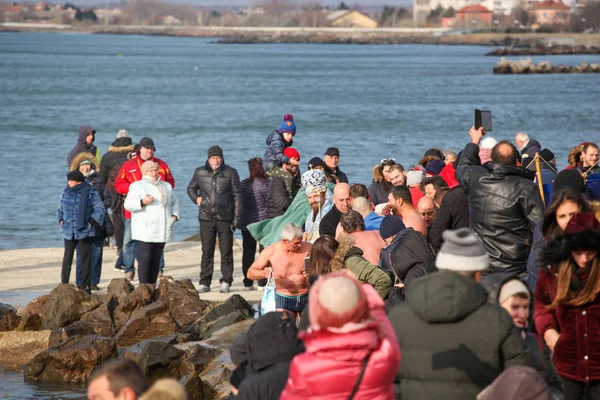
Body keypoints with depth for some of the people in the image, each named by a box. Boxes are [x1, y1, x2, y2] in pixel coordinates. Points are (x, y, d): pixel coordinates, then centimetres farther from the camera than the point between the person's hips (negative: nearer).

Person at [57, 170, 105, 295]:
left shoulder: (90, 193, -5)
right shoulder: (66, 192, 8)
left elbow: (100, 209, -3)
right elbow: (60, 209, 21)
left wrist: (91, 222, -9)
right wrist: (61, 220, 6)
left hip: (84, 232, -4)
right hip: (68, 231, 4)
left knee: (85, 259, 2)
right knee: (67, 259, 6)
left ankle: (85, 286, 8)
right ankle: (64, 285, 11)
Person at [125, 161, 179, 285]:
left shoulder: (166, 186, 21)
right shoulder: (137, 186, 3)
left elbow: (175, 202, 32)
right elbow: (128, 204, -7)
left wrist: (175, 214, 14)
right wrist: (142, 202, -23)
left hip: (162, 230, 6)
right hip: (145, 231, -6)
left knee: (156, 259, 5)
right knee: (145, 258, -12)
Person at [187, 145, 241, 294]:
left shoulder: (230, 173, 2)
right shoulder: (200, 173, 8)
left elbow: (237, 196, 2)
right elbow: (191, 188, 24)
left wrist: (236, 218, -3)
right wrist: (196, 198, 2)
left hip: (225, 218, -2)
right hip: (206, 218, 2)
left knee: (226, 251, 1)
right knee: (207, 251, 4)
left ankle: (226, 282, 8)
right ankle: (205, 283, 8)